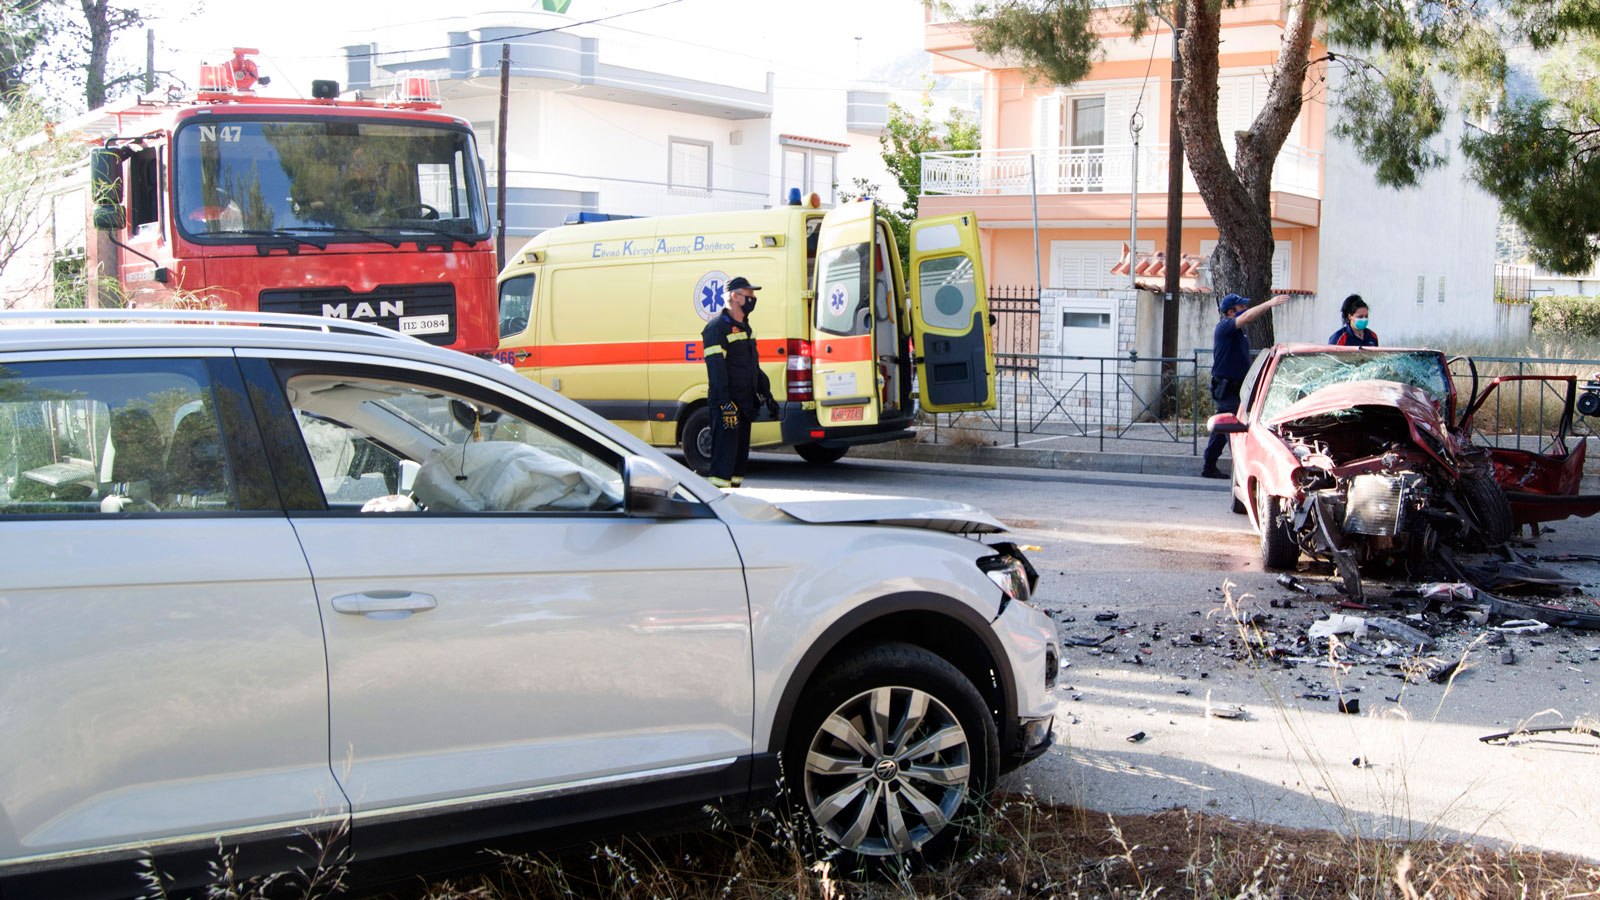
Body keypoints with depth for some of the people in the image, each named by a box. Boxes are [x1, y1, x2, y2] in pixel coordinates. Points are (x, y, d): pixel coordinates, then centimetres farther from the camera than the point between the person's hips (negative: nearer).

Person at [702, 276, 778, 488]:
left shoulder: (745, 328, 18)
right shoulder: (717, 327, -12)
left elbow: (755, 366, 27)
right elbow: (715, 367, -20)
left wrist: (766, 395, 22)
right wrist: (725, 403, -26)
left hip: (744, 404, 9)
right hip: (726, 405, -9)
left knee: (741, 453, 12)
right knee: (725, 453, -11)